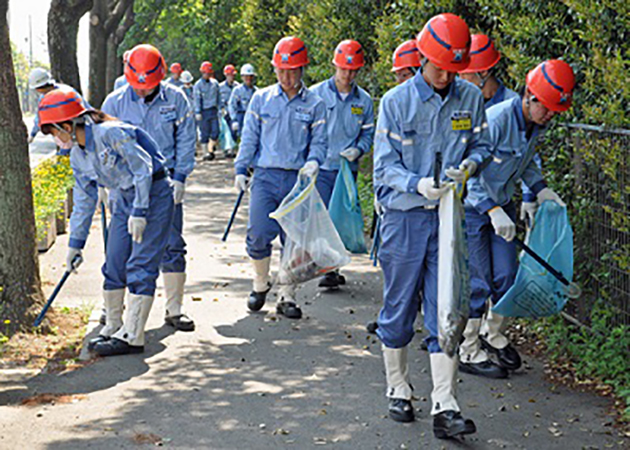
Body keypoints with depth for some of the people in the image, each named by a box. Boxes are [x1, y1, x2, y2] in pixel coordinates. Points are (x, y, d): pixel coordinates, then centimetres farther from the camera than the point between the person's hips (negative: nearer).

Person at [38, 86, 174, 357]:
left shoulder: (110, 133, -22)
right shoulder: (77, 156, 5)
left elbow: (143, 167, -21)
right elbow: (84, 200, 13)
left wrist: (139, 212, -23)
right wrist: (75, 243, 15)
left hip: (153, 194, -8)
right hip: (125, 199, 8)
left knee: (140, 267, -10)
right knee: (114, 265, 6)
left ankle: (132, 337, -8)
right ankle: (113, 329, 19)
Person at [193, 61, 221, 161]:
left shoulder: (215, 83, 10)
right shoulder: (198, 85, -3)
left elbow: (218, 96, 19)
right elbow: (197, 99, -8)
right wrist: (197, 112, -14)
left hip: (213, 111, 4)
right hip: (203, 111, -4)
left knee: (215, 131, -5)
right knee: (205, 133, -1)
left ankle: (210, 151, 7)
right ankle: (205, 153, 6)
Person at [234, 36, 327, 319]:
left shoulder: (314, 105, 6)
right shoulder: (261, 99, 8)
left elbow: (319, 142, 6)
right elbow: (249, 137, 10)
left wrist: (314, 161, -15)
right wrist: (241, 170, 2)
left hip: (298, 179, 0)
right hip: (266, 176, 0)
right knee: (258, 234, -11)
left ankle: (287, 297, 14)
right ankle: (261, 284, 13)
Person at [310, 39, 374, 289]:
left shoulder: (364, 100, 6)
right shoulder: (316, 94, -1)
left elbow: (368, 133, 13)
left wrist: (358, 149, -7)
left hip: (348, 169, 3)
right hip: (320, 167, -3)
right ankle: (329, 270, -5)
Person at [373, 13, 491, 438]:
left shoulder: (470, 98, 2)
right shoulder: (396, 101, -5)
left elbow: (482, 145, 13)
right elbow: (385, 165, -5)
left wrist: (470, 163, -11)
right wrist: (417, 184, -24)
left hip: (449, 217, 2)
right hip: (404, 217, -2)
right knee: (399, 308, 8)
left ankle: (445, 408, 1)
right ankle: (399, 392, 26)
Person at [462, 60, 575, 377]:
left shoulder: (539, 124, -3)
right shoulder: (495, 120, -28)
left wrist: (540, 189, 4)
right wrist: (493, 211, -33)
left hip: (502, 204, 7)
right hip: (473, 205, -7)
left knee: (506, 276, 8)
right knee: (477, 282, -4)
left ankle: (494, 335, 29)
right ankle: (468, 351, 8)